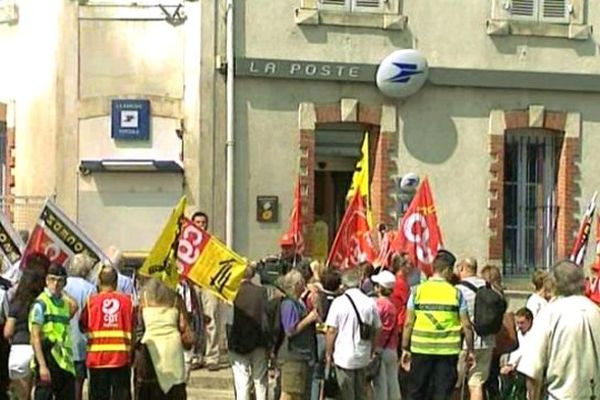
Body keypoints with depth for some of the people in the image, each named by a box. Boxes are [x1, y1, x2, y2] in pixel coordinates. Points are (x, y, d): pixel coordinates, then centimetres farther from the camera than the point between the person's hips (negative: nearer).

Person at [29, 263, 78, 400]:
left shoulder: (65, 303, 16)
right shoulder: (40, 304, -6)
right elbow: (35, 337, -11)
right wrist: (42, 365, -19)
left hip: (64, 362, 7)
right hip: (48, 362, -7)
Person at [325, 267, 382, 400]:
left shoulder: (339, 302, -10)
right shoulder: (370, 302, 0)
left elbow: (332, 330, -11)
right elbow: (377, 330, 5)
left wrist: (328, 353, -1)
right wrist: (372, 352, 18)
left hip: (344, 356, -3)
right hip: (363, 357, 4)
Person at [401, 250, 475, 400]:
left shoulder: (418, 291, 0)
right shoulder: (456, 293, -1)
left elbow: (408, 323, 0)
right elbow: (466, 325, -1)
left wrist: (405, 348, 8)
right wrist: (470, 350, 9)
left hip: (421, 349, 0)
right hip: (448, 350, 0)